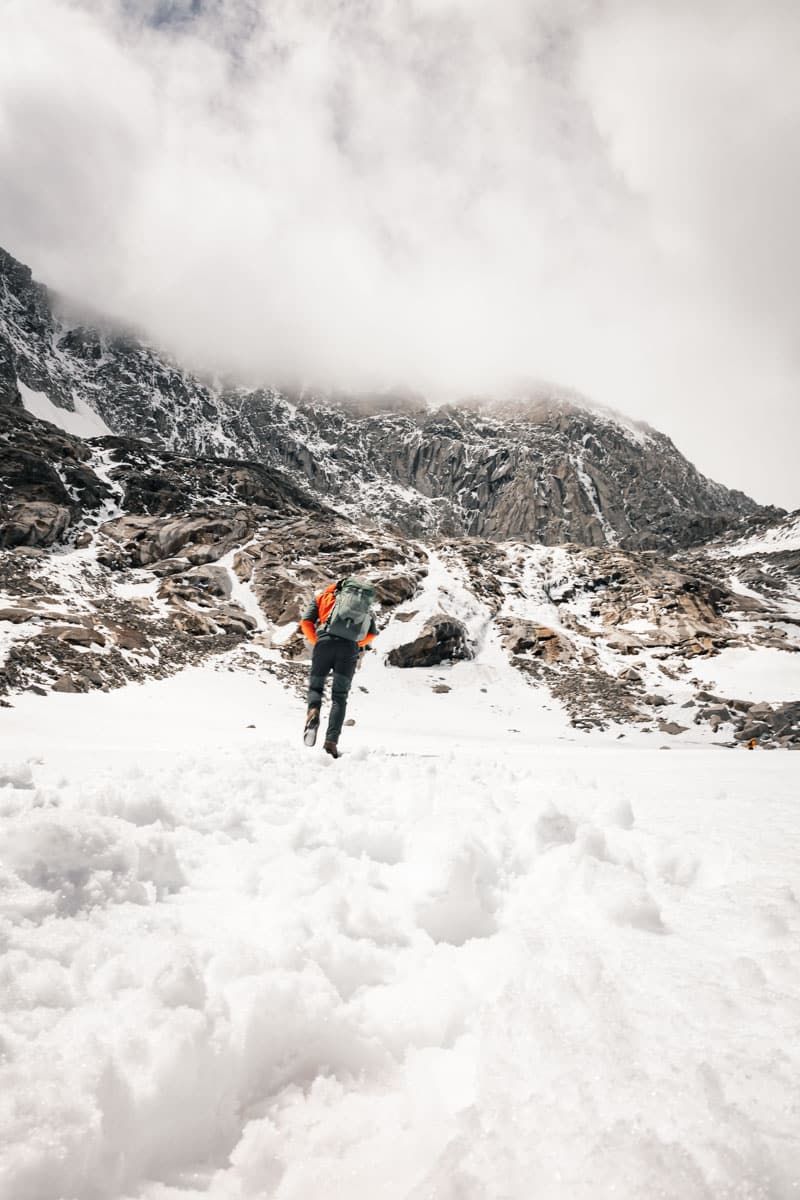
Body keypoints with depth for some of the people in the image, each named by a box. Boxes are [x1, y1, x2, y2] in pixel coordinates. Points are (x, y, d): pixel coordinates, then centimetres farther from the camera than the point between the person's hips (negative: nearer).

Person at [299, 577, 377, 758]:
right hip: (350, 649, 1)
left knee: (315, 686, 15)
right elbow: (372, 634, 14)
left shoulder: (324, 595, 24)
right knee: (339, 697, 8)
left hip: (326, 642, -1)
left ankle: (313, 712, -18)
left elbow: (306, 622, 10)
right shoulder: (366, 606, 28)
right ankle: (331, 741, -7)